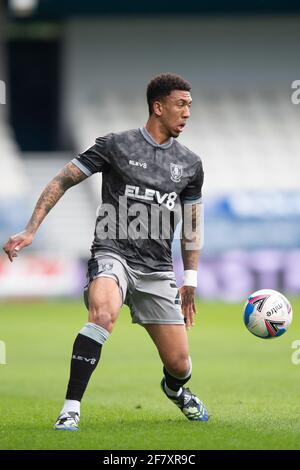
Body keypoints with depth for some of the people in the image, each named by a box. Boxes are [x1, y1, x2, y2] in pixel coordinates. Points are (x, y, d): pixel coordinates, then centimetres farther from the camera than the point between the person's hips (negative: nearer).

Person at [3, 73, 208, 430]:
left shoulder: (190, 164, 11)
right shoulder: (117, 145, -2)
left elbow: (191, 224, 21)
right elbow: (63, 181, 1)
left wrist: (190, 281, 18)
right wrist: (30, 231, -8)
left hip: (158, 270, 4)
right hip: (113, 254, -4)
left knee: (179, 364, 1)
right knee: (104, 312, -38)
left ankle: (175, 389, 41)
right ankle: (70, 410, -33)